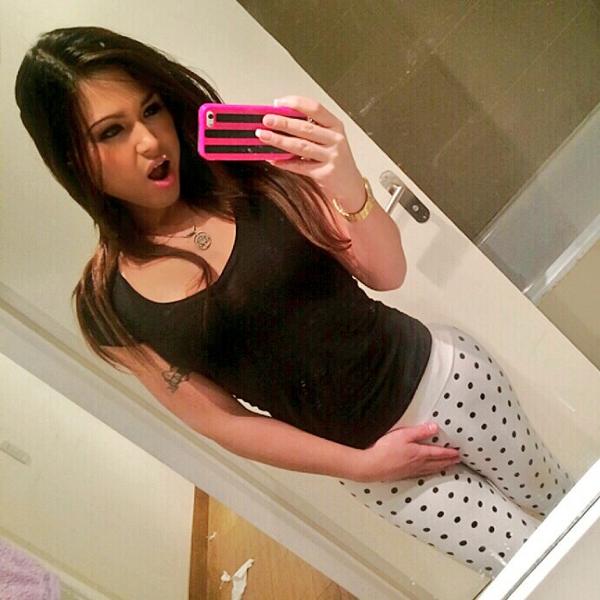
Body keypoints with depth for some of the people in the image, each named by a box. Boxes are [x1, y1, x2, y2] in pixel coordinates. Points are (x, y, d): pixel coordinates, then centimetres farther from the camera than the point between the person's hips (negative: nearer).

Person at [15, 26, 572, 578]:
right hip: (370, 453, 0)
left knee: (562, 501, 24)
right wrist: (362, 463, -7)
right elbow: (220, 421, -6)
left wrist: (347, 185, -34)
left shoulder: (243, 165, -13)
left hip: (438, 373, 1)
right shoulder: (108, 304, -12)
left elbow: (385, 272, -13)